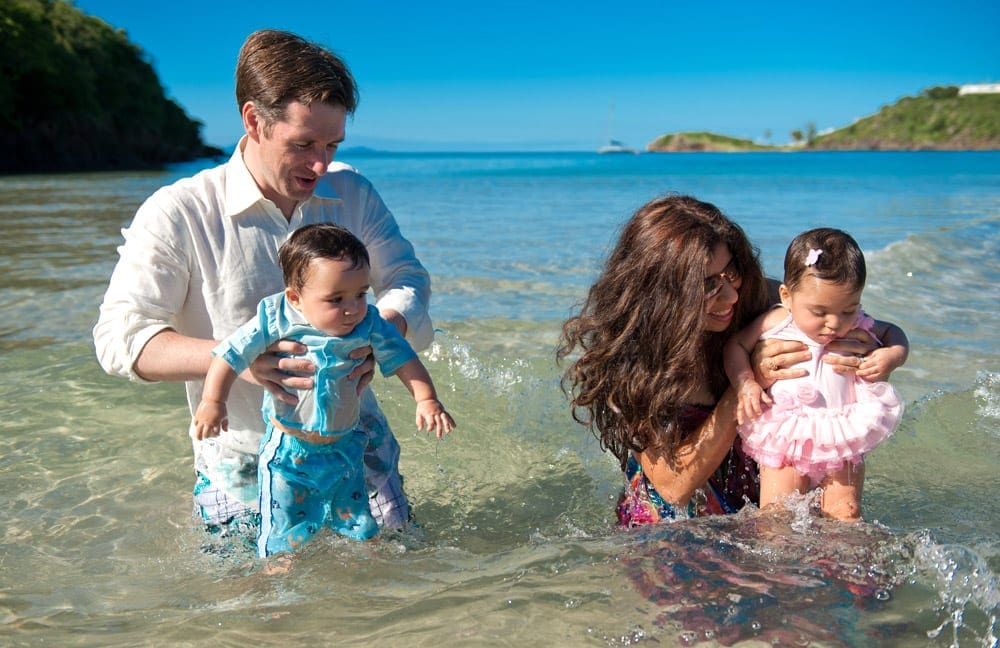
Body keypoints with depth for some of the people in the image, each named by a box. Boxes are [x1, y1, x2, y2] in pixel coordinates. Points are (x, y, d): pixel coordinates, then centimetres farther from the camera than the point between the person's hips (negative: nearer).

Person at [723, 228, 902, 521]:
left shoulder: (858, 328, -2)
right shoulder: (775, 323, -8)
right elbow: (735, 345, 3)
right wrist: (745, 383, -13)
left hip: (843, 441, 2)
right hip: (784, 442, -1)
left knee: (845, 515, -5)